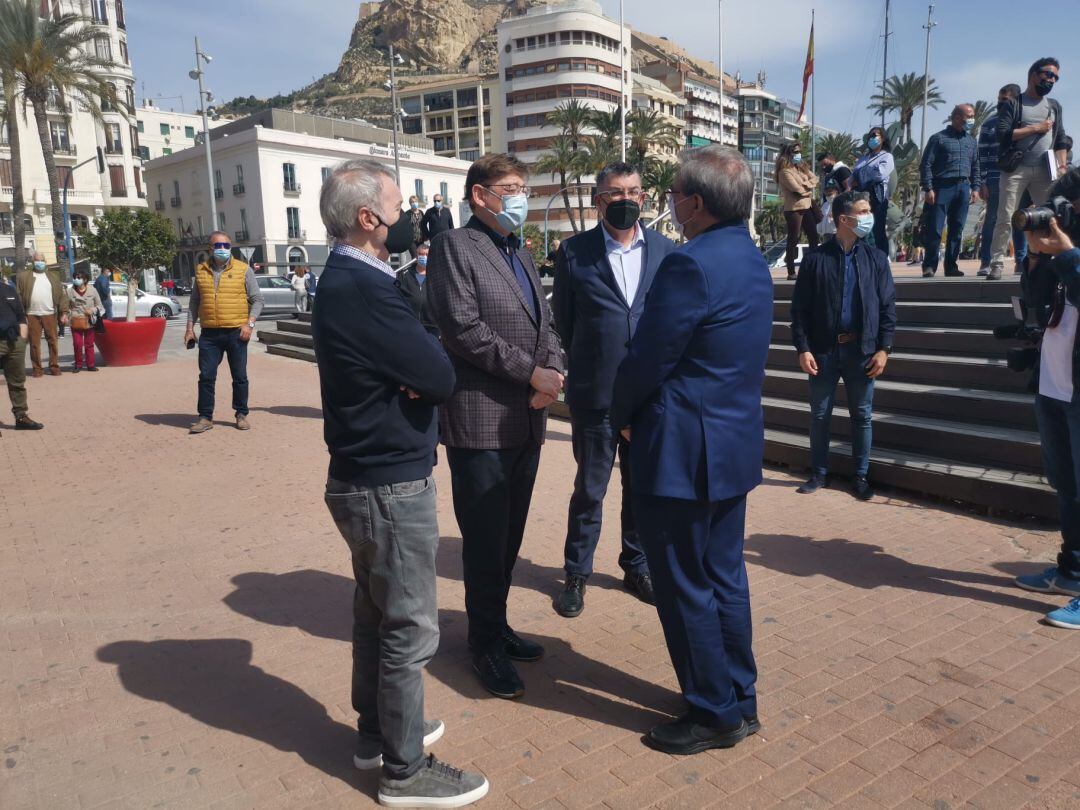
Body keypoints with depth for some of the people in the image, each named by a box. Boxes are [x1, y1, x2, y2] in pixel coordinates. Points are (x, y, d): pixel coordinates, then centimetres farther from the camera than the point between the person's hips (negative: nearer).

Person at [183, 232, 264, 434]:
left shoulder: (243, 270, 2)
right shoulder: (201, 271, 11)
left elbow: (257, 299, 2)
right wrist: (190, 327, 10)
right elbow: (194, 302, 17)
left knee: (239, 376, 6)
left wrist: (249, 324, -9)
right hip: (209, 334, 2)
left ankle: (241, 415, 18)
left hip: (236, 332, -2)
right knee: (206, 376, 2)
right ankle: (205, 417, 10)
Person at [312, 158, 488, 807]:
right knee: (409, 631, 4)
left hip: (365, 478, 10)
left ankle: (378, 733, 39)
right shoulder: (364, 290, -22)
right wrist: (427, 352, -2)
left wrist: (418, 360, -13)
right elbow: (440, 377, -22)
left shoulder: (349, 279, 10)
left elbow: (411, 361, 9)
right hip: (392, 485, -10)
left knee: (377, 614, 21)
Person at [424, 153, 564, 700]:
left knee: (509, 536, 16)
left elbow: (545, 324, 15)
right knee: (485, 541, 3)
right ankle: (487, 644, 20)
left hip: (527, 420, 8)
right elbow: (463, 327, -17)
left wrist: (552, 373, -5)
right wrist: (531, 373, -16)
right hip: (480, 422, -7)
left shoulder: (521, 255, 20)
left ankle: (496, 627, 32)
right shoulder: (454, 247, -6)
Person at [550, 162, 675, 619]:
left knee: (642, 487, 14)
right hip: (595, 396, -2)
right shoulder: (573, 252, -1)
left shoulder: (665, 251, 6)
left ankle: (637, 567, 33)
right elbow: (563, 321, 5)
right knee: (589, 491, 9)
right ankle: (576, 574, 26)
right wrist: (580, 370, 7)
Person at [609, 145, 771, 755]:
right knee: (725, 576, 19)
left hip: (683, 451, -10)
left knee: (686, 587, 6)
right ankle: (741, 699, 34)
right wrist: (637, 414, 12)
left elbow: (648, 360, -18)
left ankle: (716, 714, 21)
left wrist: (622, 416, 2)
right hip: (737, 442, 10)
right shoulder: (752, 259, 10)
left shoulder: (692, 264, -21)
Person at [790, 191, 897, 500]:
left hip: (861, 350, 2)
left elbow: (888, 306, 5)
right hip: (824, 350, -1)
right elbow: (799, 308, -2)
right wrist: (803, 349, -9)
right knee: (819, 414, 7)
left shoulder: (876, 259, 5)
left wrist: (884, 349, -3)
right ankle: (819, 473, 23)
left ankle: (860, 475, 22)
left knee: (862, 415, 9)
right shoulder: (816, 260, -2)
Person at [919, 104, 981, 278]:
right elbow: (926, 164, -4)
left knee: (957, 230, 4)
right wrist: (928, 188, -12)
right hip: (942, 187, -5)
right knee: (935, 229, -8)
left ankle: (951, 266, 9)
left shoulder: (972, 142, 18)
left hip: (963, 188, 5)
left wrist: (975, 188, 9)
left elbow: (975, 167, 21)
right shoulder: (939, 138, 1)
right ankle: (929, 266, -2)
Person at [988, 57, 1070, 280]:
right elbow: (1003, 134, -8)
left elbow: (1061, 140, 17)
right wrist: (1036, 129, -6)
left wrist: (1062, 166, 3)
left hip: (1044, 171, 4)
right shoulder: (1012, 104, 6)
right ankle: (996, 264, -5)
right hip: (1015, 170, -4)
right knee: (1005, 219, -7)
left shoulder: (1054, 106, 21)